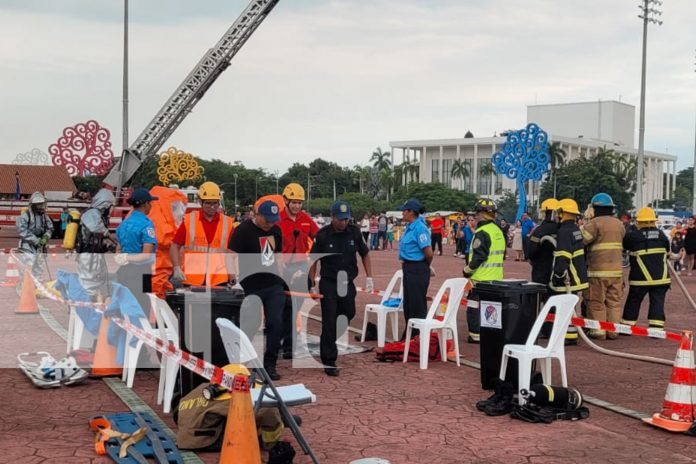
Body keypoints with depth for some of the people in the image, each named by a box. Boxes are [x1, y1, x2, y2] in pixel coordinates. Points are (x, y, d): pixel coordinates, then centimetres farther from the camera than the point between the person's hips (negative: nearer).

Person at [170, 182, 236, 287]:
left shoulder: (227, 223, 6)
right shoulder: (189, 220, 3)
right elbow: (175, 246, 6)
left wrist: (233, 280, 3)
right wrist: (177, 268, -7)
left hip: (219, 281, 1)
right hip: (190, 280, -1)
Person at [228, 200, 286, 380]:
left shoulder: (276, 230, 9)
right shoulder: (243, 231, -11)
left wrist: (281, 278, 14)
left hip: (274, 287, 6)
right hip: (251, 288, -6)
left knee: (276, 323, 2)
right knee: (250, 327, -3)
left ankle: (270, 364, 12)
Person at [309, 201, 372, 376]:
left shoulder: (354, 232, -1)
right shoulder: (322, 235, -9)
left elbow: (365, 254, 11)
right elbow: (313, 261, -2)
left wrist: (369, 278, 4)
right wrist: (312, 285, -4)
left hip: (348, 283, 4)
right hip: (328, 283, -4)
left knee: (348, 315, 13)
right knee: (329, 322, -5)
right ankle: (329, 361, -1)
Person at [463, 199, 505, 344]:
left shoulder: (482, 232, -16)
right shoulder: (499, 231, 12)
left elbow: (478, 256, -19)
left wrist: (467, 270, -8)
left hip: (481, 277, -8)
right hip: (496, 277, 9)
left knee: (475, 307, -1)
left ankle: (475, 335, 0)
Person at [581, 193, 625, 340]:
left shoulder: (594, 223, -11)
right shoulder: (619, 223, 11)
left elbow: (581, 240, -16)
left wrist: (586, 221, -1)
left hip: (598, 269, -6)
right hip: (616, 269, 6)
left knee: (597, 302, 3)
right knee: (614, 302, 10)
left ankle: (598, 331, 4)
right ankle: (613, 330, 12)